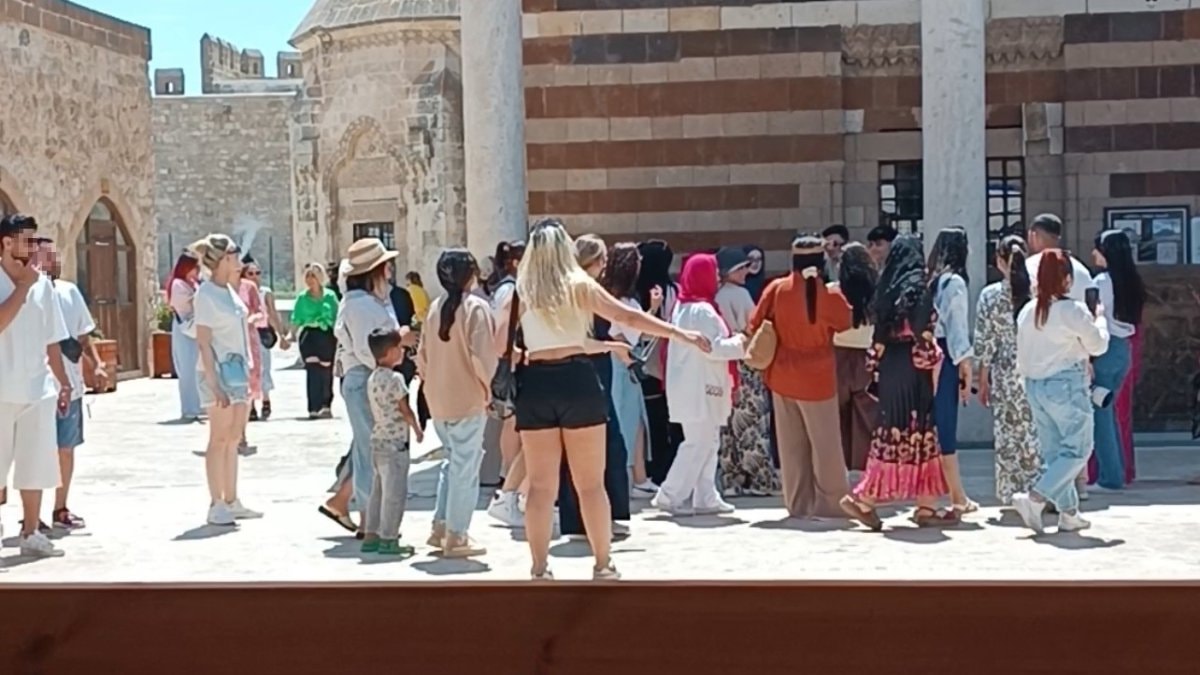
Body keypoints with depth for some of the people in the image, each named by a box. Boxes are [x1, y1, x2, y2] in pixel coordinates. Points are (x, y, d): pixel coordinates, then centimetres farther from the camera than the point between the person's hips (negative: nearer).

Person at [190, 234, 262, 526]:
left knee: (234, 439, 11)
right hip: (219, 370, -8)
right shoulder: (206, 294, -11)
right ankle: (216, 505, 2)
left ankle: (231, 502, 17)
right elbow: (204, 342, -15)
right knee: (220, 439, -3)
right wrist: (214, 383, -20)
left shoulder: (230, 290, 13)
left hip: (238, 369, 8)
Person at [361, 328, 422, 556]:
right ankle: (388, 539, -1)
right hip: (395, 443, -9)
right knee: (395, 492, -3)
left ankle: (370, 535, 17)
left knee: (378, 490, 14)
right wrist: (417, 428, 3)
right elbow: (405, 411, -12)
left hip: (377, 441, 9)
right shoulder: (395, 379, -15)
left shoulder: (372, 379, 10)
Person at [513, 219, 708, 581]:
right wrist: (681, 334, 2)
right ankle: (603, 565, 11)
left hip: (535, 385, 1)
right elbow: (629, 316, -1)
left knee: (541, 486, 5)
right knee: (591, 483, 6)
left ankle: (540, 569, 6)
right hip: (578, 381, -1)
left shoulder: (521, 291, 6)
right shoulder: (580, 285, 3)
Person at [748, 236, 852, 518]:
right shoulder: (830, 296, -14)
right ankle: (832, 501, 10)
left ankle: (798, 503, 14)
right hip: (816, 380, -3)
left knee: (791, 445, 10)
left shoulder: (777, 289, -7)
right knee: (825, 444, 6)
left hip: (783, 377, 3)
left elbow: (755, 326, -1)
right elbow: (846, 324, 1)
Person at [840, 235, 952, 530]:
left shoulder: (886, 287, 11)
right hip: (913, 368, -7)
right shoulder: (918, 286, -7)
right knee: (918, 432, -1)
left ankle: (865, 498, 8)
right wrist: (933, 365, -6)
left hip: (889, 366, 7)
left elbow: (879, 335, 11)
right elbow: (923, 334, -14)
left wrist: (877, 371, 13)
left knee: (891, 431, 10)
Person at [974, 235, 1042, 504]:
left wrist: (983, 380, 7)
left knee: (1009, 434, 8)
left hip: (1005, 374, 0)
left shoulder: (990, 295, -6)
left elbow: (984, 343, -2)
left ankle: (1012, 493, 13)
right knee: (1038, 433, 8)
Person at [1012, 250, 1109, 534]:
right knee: (1078, 449, 0)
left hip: (1035, 386, 7)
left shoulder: (1027, 312, 4)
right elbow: (1097, 346, -3)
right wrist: (1099, 319, 12)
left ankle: (1068, 512, 16)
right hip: (1067, 385, -7)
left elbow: (1022, 358, 10)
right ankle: (1035, 498, -14)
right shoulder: (1073, 310, -14)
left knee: (1053, 451, 13)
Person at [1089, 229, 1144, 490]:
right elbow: (1133, 321, 12)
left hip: (1106, 348, -8)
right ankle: (1117, 472, 18)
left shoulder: (1103, 280, -13)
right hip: (1124, 349, 8)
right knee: (1108, 411, 16)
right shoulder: (1131, 281, 10)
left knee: (1101, 413, -1)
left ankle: (1110, 476, -1)